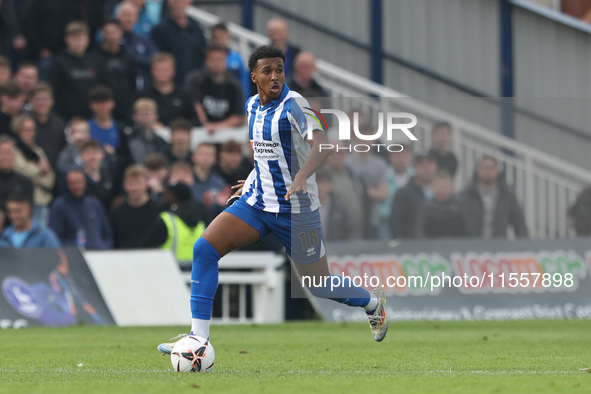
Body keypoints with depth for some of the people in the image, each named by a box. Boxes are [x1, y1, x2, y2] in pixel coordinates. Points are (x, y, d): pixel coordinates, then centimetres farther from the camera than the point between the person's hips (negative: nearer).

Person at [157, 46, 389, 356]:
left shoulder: (293, 104, -16)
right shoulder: (252, 106, 7)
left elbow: (320, 144, -31)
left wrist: (301, 178, -47)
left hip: (295, 209, -6)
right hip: (256, 201, 6)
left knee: (319, 285, 4)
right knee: (204, 248, -13)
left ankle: (372, 302, 37)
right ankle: (198, 338, -12)